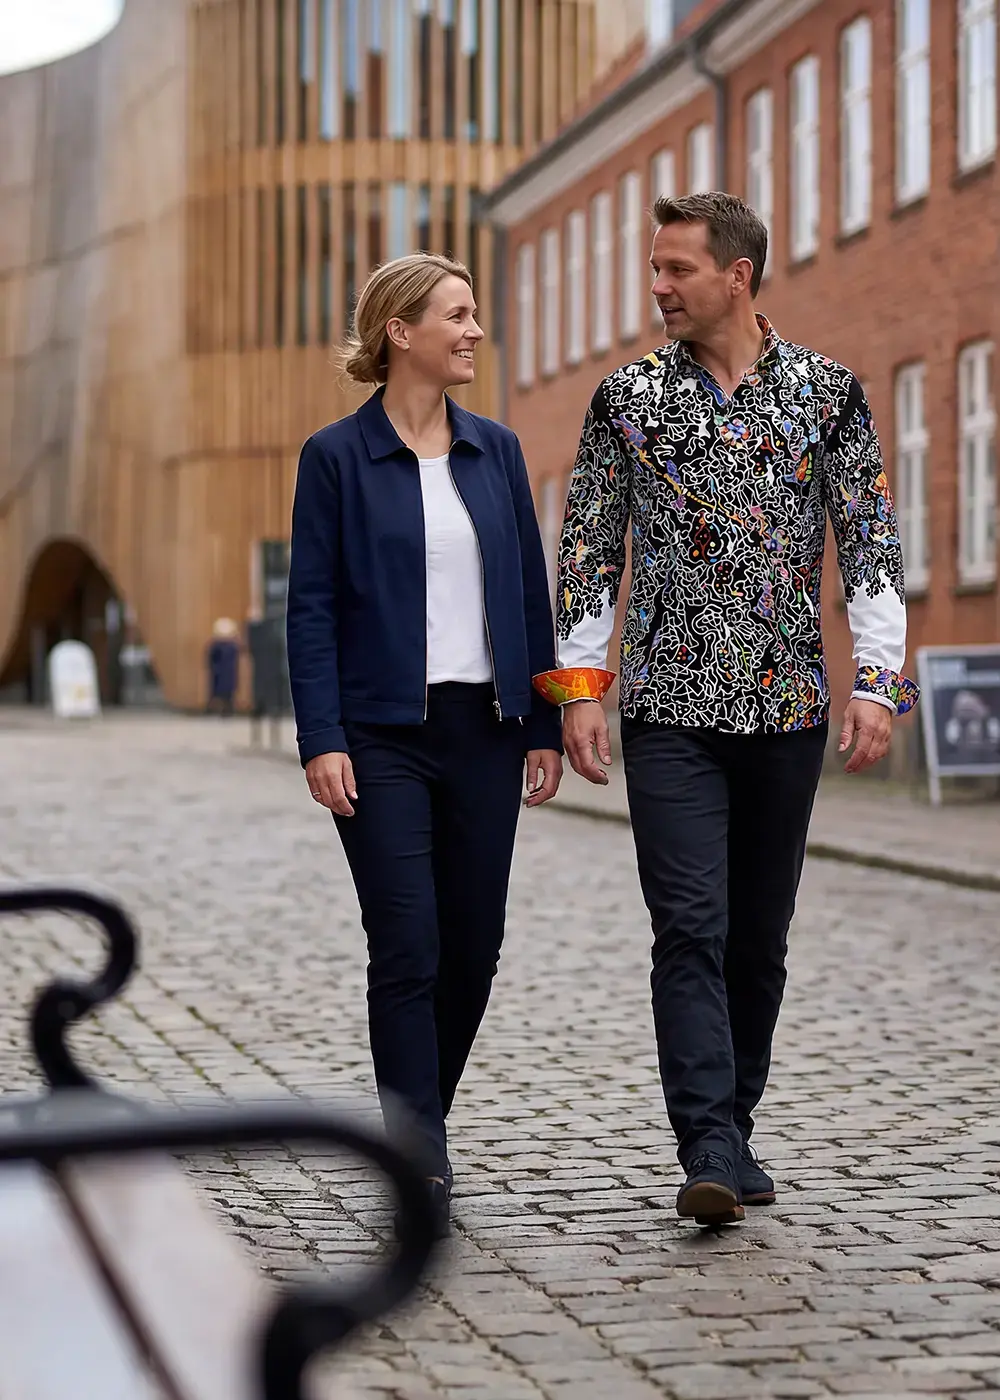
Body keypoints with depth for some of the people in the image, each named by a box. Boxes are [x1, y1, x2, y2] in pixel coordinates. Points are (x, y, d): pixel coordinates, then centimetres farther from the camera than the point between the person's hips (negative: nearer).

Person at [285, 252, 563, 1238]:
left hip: (484, 729, 5)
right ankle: (423, 1164, -3)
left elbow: (530, 593, 11)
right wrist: (321, 740, -13)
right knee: (408, 949, -7)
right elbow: (312, 606, -5)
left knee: (473, 946, 8)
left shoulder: (496, 451, 10)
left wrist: (544, 725, 7)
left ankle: (415, 1126, 27)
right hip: (385, 735, -4)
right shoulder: (337, 456, -2)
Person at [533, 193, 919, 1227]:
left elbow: (869, 539, 3)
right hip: (670, 706, -1)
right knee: (690, 929, -10)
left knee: (760, 936, 9)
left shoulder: (828, 391, 4)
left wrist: (878, 680, -6)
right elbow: (589, 550, 6)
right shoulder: (627, 398, 5)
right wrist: (577, 686, -1)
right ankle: (711, 1159, -12)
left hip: (788, 707, 1)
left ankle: (733, 1130, 23)